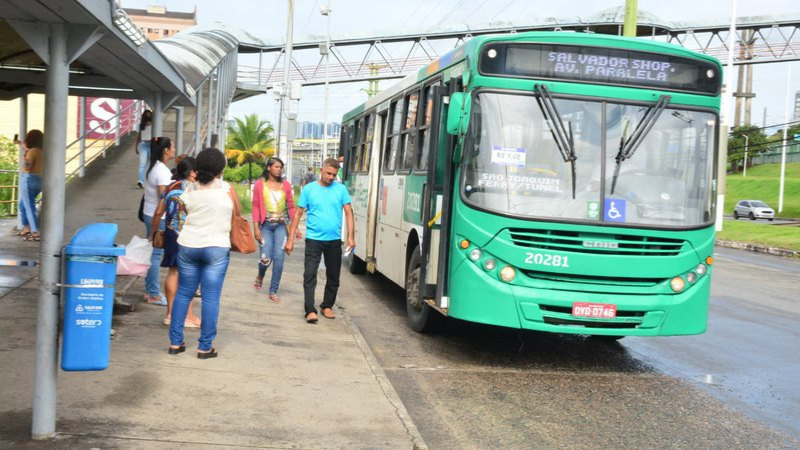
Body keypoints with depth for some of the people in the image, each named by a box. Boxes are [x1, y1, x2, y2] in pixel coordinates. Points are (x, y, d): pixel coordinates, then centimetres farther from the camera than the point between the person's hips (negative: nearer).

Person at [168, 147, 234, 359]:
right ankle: (205, 347, 4)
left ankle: (175, 342, 15)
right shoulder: (226, 188, -7)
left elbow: (186, 212, 5)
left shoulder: (190, 189, 1)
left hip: (188, 245, 3)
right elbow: (236, 216, 1)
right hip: (216, 248, -3)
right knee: (211, 297, 1)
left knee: (183, 293, 12)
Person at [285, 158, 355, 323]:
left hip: (334, 241, 2)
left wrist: (350, 237, -9)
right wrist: (290, 239, -3)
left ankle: (327, 306, 28)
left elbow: (349, 213, 2)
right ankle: (310, 311, -10)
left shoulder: (341, 189, 2)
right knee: (310, 275, -10)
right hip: (314, 239, -2)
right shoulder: (309, 189, -1)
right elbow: (298, 214, 1)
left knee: (333, 277, 11)